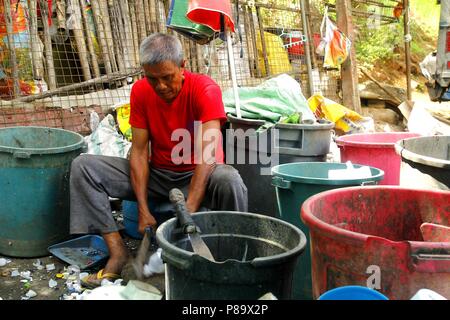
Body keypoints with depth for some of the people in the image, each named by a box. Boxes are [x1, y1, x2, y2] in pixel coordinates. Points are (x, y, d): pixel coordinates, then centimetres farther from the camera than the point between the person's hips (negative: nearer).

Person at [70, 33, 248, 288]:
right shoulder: (140, 91, -7)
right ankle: (118, 251, -15)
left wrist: (187, 214, -37)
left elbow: (207, 156, -29)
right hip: (156, 174, 4)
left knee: (229, 181, -39)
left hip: (197, 175, -4)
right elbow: (139, 151, -8)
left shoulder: (205, 89, -20)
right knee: (84, 166, -10)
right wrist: (143, 210, -17)